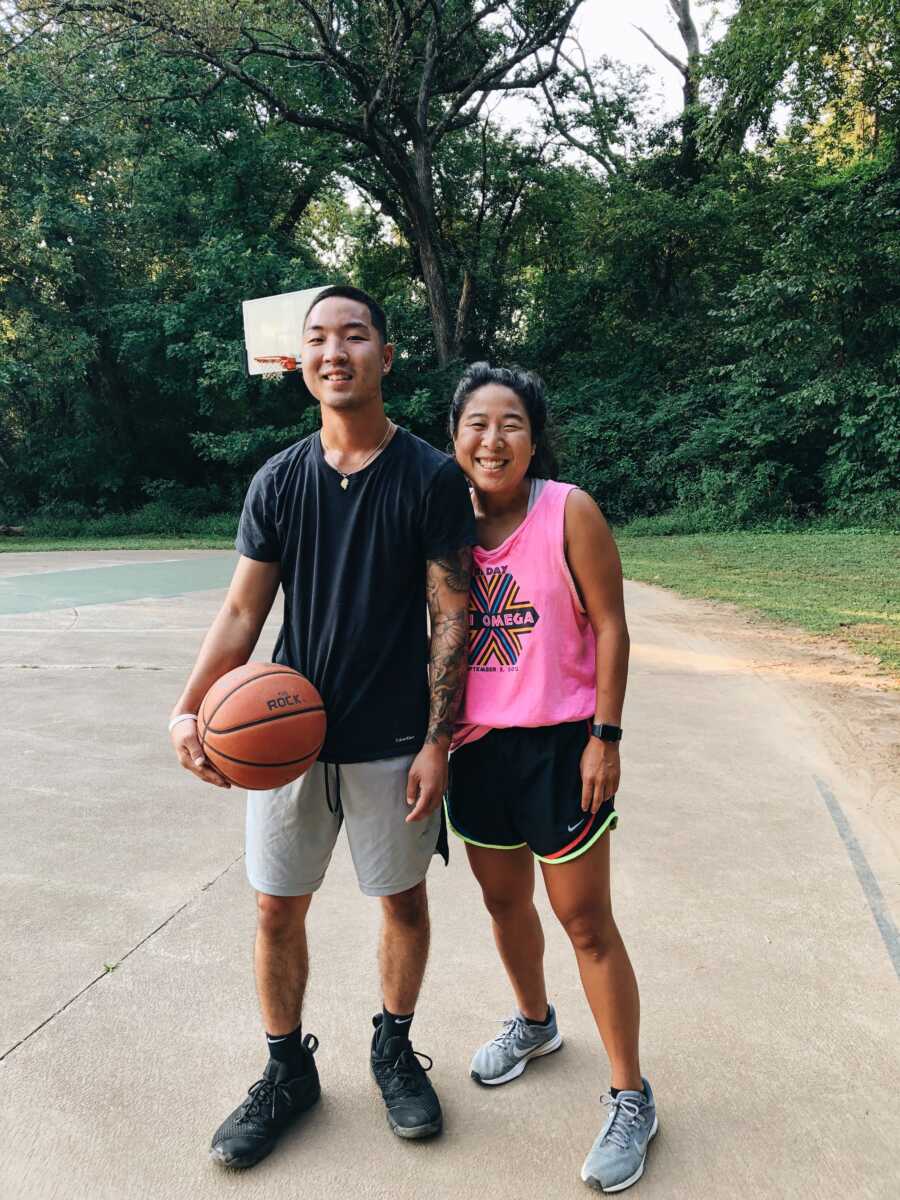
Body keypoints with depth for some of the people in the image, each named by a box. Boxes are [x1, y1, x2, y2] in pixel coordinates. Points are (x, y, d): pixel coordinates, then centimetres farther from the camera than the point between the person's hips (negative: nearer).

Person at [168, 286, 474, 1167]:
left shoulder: (433, 478, -7)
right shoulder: (278, 481, 2)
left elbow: (450, 620, -7)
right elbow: (242, 612, 2)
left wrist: (437, 741, -11)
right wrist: (187, 709, -12)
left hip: (393, 745, -2)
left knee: (403, 899, 13)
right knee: (278, 908, 11)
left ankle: (394, 1050, 39)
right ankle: (287, 1069, 34)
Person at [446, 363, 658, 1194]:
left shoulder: (569, 512, -12)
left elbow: (610, 627, -10)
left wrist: (605, 736, -13)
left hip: (559, 743, -5)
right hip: (476, 744, 5)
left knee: (586, 922, 4)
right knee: (503, 899, 21)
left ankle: (632, 1100, 23)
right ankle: (535, 1023, 48)